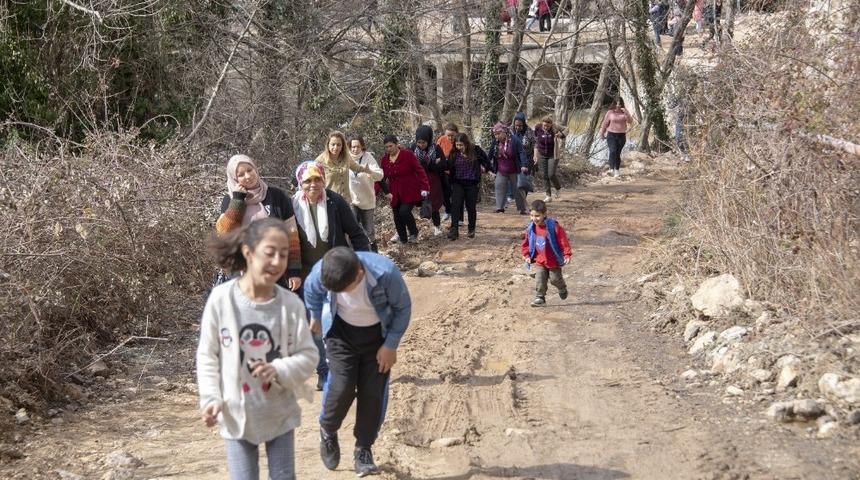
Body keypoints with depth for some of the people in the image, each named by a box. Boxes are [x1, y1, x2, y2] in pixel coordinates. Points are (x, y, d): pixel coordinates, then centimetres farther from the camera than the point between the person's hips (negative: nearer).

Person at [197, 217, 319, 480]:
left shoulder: (291, 304, -12)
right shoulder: (221, 298, -13)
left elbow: (308, 355, -6)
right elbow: (207, 354, -4)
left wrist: (279, 370, -24)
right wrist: (210, 397, -12)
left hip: (280, 414, 1)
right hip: (236, 415, -1)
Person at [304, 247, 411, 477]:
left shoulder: (385, 272, -34)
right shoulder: (322, 272, -28)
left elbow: (403, 307, -16)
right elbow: (311, 291, -2)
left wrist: (391, 345, -14)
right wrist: (316, 317, 14)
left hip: (378, 333, 0)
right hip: (341, 331, 0)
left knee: (373, 392, -3)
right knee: (343, 386, -13)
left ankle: (363, 449, 15)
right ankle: (327, 432, 16)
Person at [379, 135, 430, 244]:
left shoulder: (408, 155, -9)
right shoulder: (384, 159, 5)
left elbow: (419, 170, -11)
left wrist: (424, 187, -20)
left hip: (410, 192, -5)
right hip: (395, 194, 5)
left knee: (404, 211, -19)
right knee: (397, 216, 4)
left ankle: (414, 233, 6)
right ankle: (402, 238, 23)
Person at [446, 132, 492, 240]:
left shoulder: (476, 151, -4)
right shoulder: (454, 153, 1)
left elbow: (486, 161, 7)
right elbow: (448, 167, 4)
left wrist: (489, 170, 8)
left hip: (472, 184, -1)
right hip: (457, 184, 1)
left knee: (471, 207, 8)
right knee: (456, 205, -10)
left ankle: (472, 230, 22)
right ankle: (454, 230, -13)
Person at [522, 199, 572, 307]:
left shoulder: (553, 226, -20)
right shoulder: (531, 228, -5)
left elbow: (563, 240, -18)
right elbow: (526, 243, 7)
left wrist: (567, 254, -21)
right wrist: (526, 255, 0)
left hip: (553, 260, -3)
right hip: (539, 261, 3)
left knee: (555, 279, 10)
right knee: (539, 279, -6)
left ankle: (562, 289, 41)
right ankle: (539, 297, 4)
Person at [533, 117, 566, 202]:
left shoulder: (554, 130, -16)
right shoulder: (538, 129, -9)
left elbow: (562, 135, -29)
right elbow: (536, 142, 4)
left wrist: (559, 134, -54)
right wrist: (535, 155, 4)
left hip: (552, 156, -3)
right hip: (542, 156, 3)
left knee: (552, 175, -10)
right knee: (545, 176, 4)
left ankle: (558, 188, 20)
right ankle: (548, 196, 12)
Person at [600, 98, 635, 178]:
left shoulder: (624, 113, 5)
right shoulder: (610, 113, -1)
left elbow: (630, 121, -8)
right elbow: (605, 124, 6)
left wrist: (626, 113, -20)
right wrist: (602, 134, 12)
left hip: (621, 135, 2)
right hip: (611, 135, -2)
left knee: (618, 153, 6)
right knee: (613, 151, -19)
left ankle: (616, 171, 14)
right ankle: (611, 168, -22)